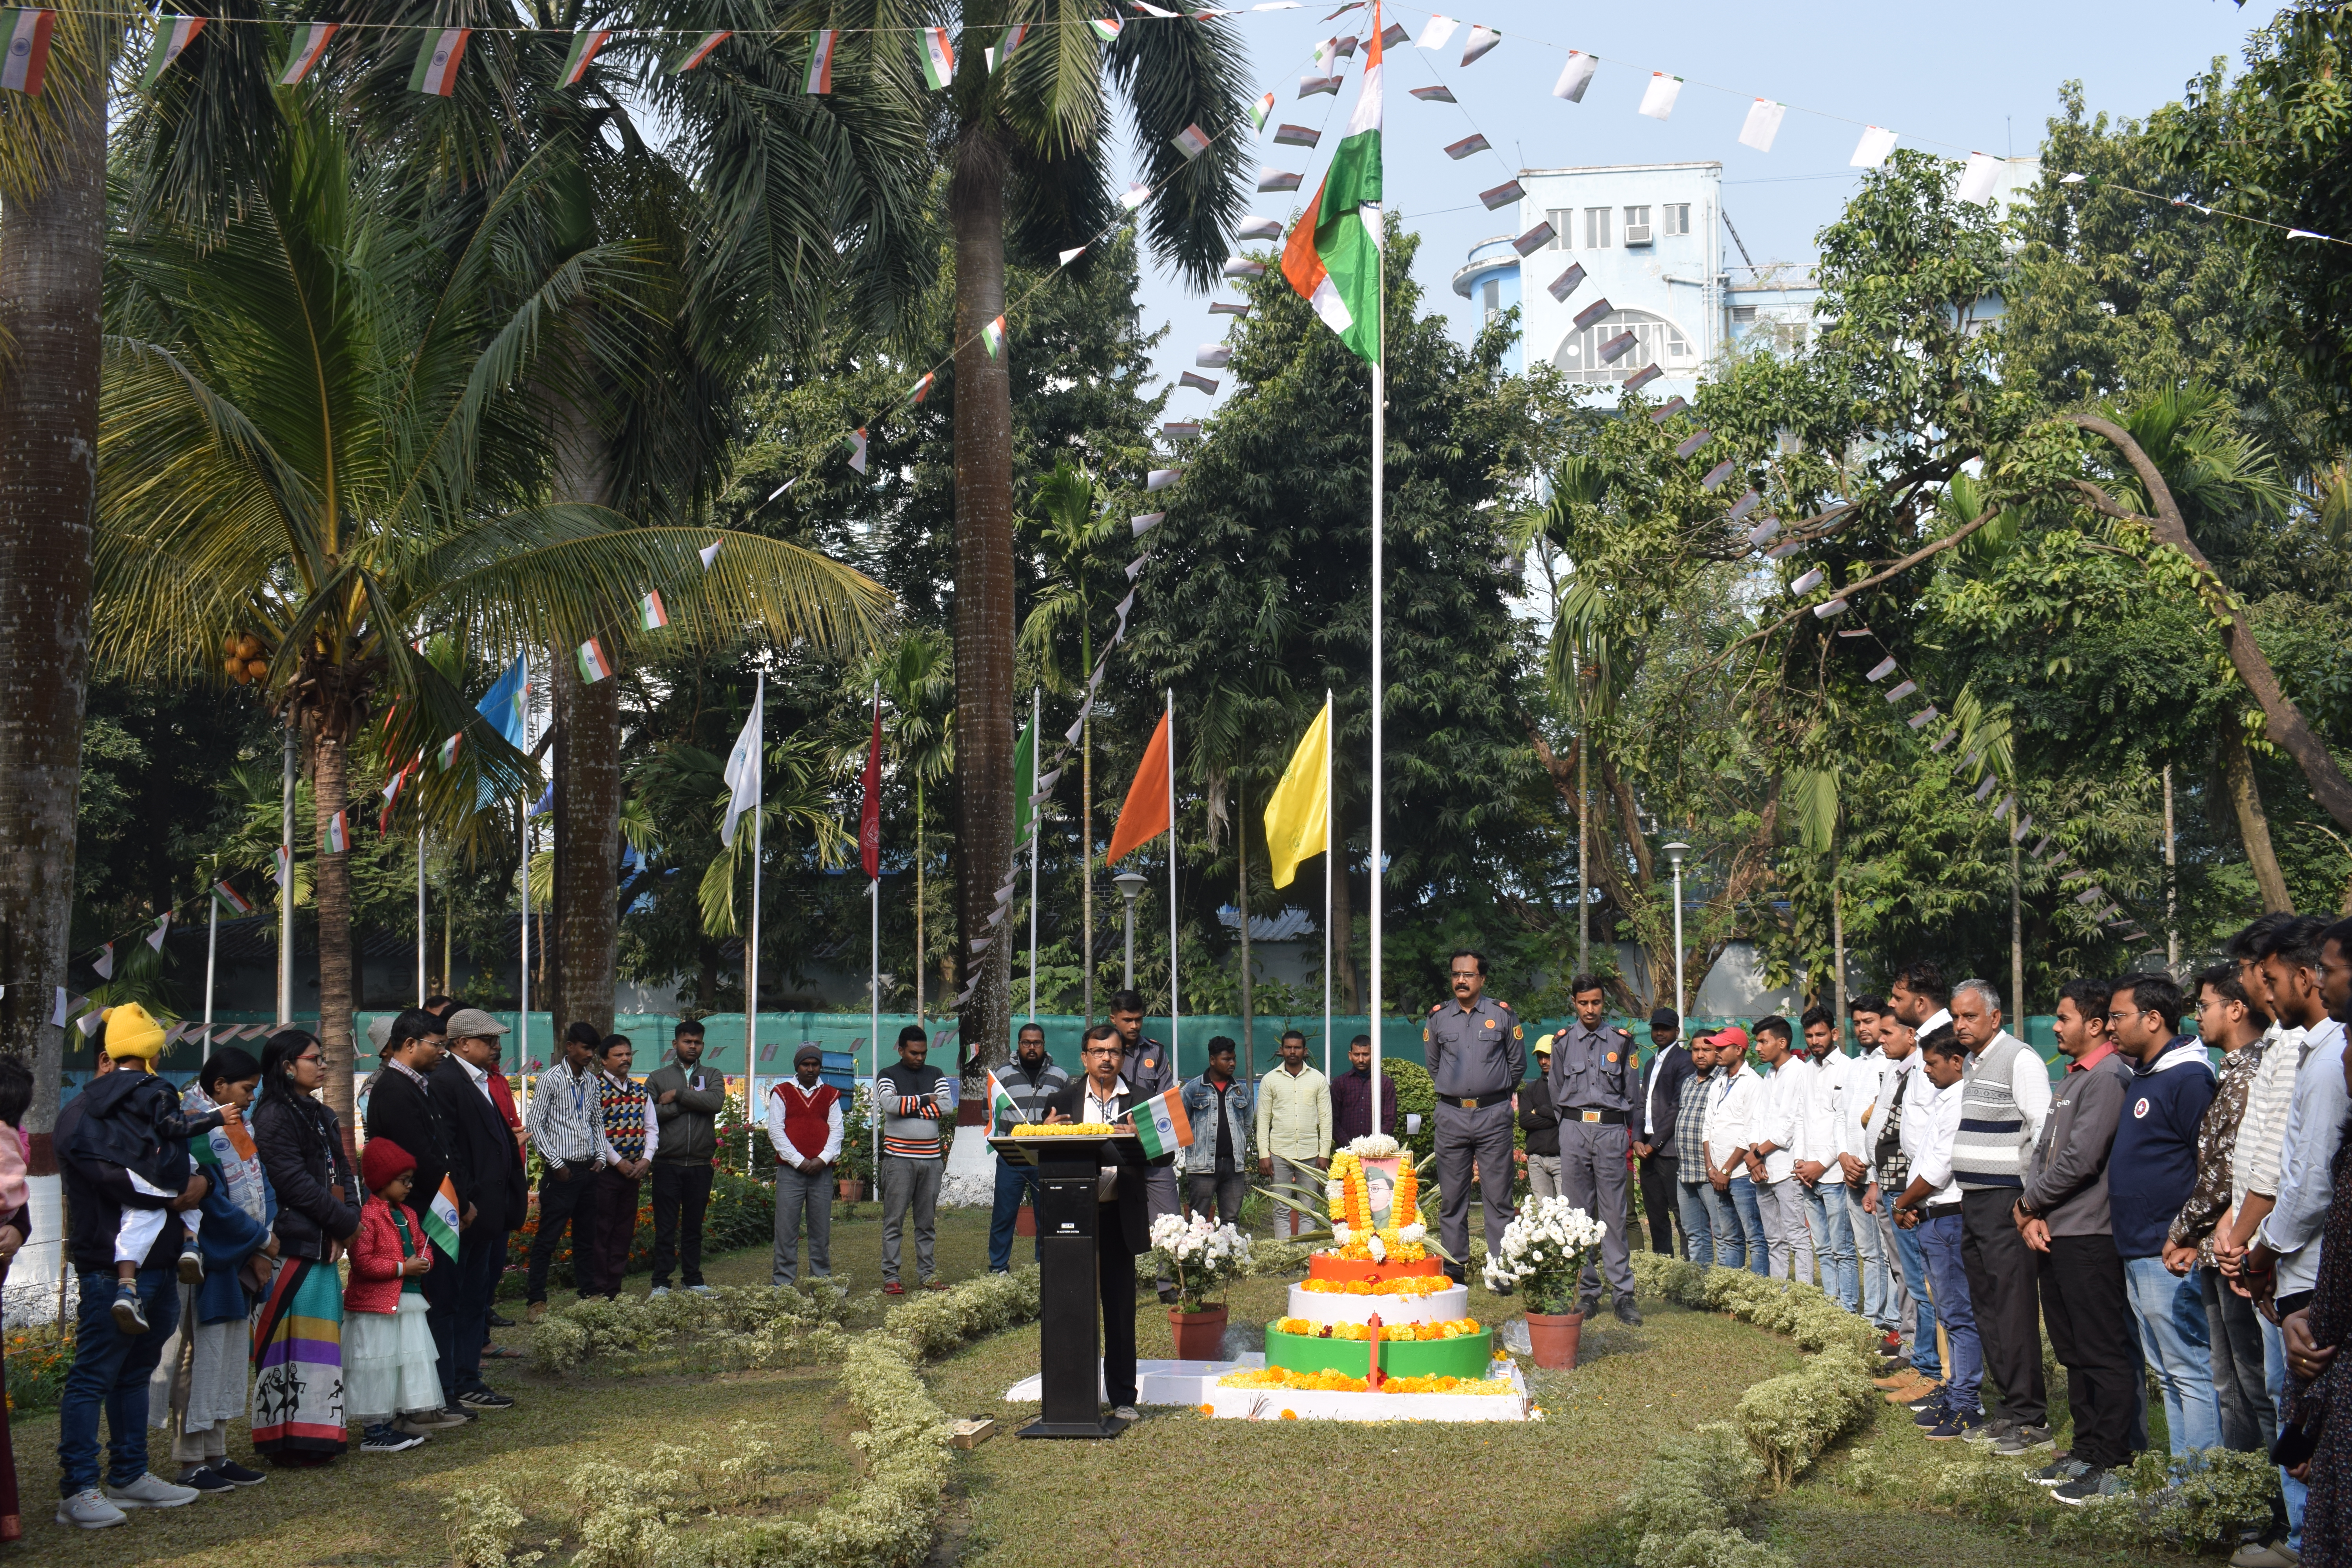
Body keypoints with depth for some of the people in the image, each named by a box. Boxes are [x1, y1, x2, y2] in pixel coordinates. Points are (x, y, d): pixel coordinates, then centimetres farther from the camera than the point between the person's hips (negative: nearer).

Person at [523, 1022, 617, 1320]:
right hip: (561, 1170, -6)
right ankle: (536, 1299, 2)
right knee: (548, 1238, -4)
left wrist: (601, 1155, 5)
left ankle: (588, 1293, 20)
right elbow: (534, 1125, -9)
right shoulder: (551, 1079, -7)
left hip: (588, 1169, 6)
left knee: (586, 1236, 12)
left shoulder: (593, 1082, 10)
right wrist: (556, 1163, -12)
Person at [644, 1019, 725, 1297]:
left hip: (701, 1166, 1)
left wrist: (678, 1095, -12)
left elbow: (717, 1102, -11)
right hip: (667, 1164, -1)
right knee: (665, 1227, 0)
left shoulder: (712, 1077, 11)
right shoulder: (658, 1078, 8)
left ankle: (693, 1281, 17)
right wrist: (688, 1103, -10)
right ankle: (661, 1283, 4)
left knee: (694, 1227, 9)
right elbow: (649, 1114, -7)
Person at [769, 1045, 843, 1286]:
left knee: (821, 1230, 3)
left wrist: (823, 1159, -8)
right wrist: (798, 1161, -9)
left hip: (822, 1172, 2)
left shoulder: (830, 1095, 12)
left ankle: (822, 1282, 9)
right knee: (786, 1229, -4)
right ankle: (782, 1284, -1)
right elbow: (775, 1130, -1)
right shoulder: (782, 1093, 5)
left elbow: (837, 1130, 7)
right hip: (790, 1170, -2)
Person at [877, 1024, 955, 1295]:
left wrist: (908, 1108, -9)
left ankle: (927, 1274, 13)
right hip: (899, 1157, -3)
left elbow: (948, 1107, -2)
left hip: (931, 1156, 4)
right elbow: (890, 1104, -16)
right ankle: (890, 1277, 0)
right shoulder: (889, 1076, 3)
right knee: (894, 1220, -2)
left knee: (928, 1221, 7)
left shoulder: (935, 1075, 13)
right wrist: (925, 1100, -7)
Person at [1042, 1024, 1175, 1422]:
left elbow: (1166, 1154, -1)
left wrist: (1138, 1137, -20)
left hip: (1119, 1215, -1)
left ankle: (1123, 1398, 13)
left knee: (1121, 1309, 4)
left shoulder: (1141, 1101, 5)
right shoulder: (1063, 1100, 8)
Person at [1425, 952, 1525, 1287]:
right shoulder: (1437, 1017, 8)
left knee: (1498, 1196, -2)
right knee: (1451, 1198, 4)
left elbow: (1517, 1063, 12)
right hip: (1451, 1116, 2)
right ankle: (1453, 1269, 10)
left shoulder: (1503, 1015, 2)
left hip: (1493, 1115, -2)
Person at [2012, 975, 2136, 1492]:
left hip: (2090, 1236, -10)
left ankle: (2111, 1466, -1)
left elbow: (2080, 1160, -20)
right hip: (2052, 1234, 10)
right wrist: (2032, 1213, 0)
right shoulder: (2071, 1079, 18)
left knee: (2104, 1353, -5)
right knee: (2074, 1351, 16)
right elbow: (2042, 1152, 16)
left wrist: (2028, 1203, -7)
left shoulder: (2109, 1078, -14)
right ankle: (2086, 1449, 25)